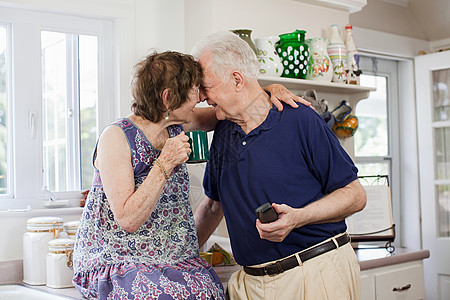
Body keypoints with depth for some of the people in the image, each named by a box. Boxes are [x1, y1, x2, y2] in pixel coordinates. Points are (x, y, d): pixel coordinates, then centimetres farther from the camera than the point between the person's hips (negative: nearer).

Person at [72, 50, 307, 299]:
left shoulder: (176, 124, 3)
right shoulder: (117, 137, -15)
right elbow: (128, 220, -20)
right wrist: (165, 164, -25)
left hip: (175, 260, 6)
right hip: (116, 264, -5)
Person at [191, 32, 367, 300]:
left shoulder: (301, 121, -10)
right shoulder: (223, 134, 8)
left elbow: (355, 195, -9)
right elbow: (215, 203, 20)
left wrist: (298, 217, -23)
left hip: (318, 274, -5)